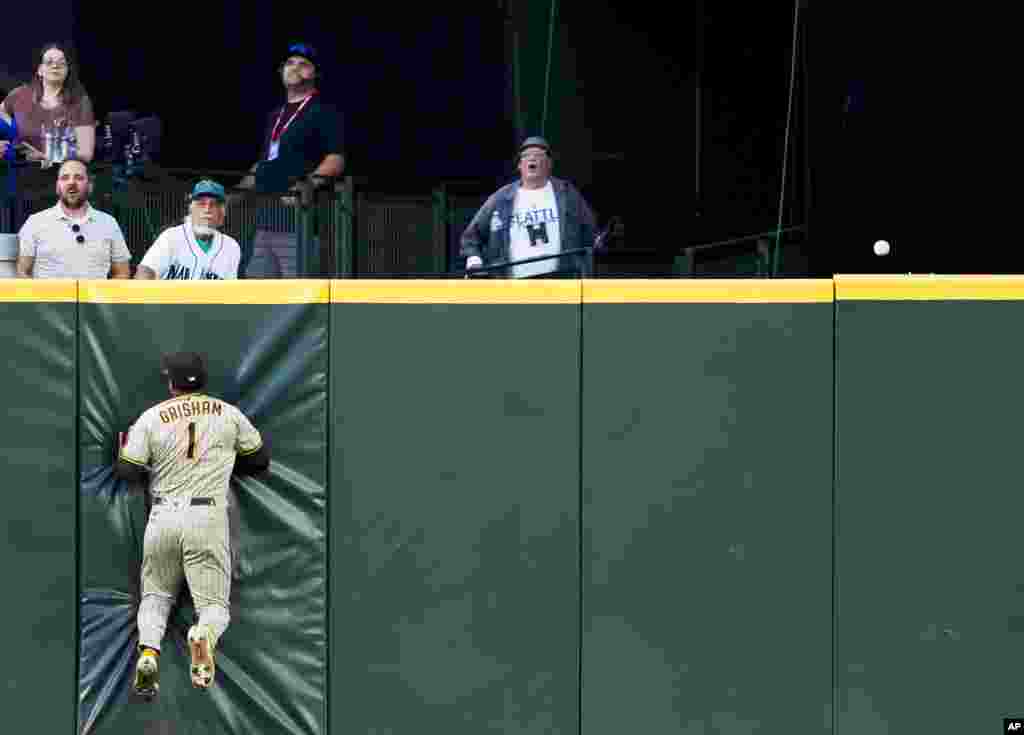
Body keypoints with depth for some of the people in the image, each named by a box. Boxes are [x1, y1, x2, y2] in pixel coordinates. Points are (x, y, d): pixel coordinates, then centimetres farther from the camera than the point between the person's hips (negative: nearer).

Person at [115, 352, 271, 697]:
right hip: (208, 519, -1)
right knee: (215, 603, 4)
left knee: (155, 594, 19)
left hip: (163, 519, 1)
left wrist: (123, 446, 23)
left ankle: (148, 650, -12)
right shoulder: (229, 414, 7)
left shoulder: (151, 418, 4)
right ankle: (205, 635, -34)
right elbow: (260, 460, 16)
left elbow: (127, 472, 2)